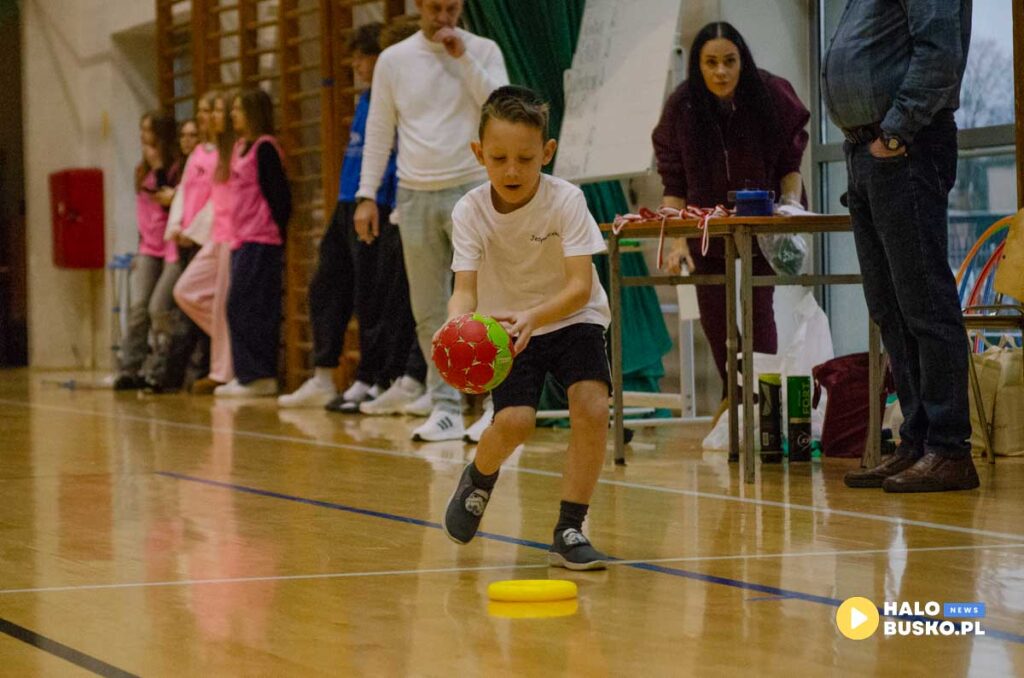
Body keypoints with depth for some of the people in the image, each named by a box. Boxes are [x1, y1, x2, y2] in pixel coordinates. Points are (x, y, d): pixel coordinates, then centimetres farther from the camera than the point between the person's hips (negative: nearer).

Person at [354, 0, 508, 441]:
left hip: (472, 189, -3)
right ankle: (445, 408, 9)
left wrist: (463, 58, -13)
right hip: (416, 195, 3)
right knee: (429, 312, 4)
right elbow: (378, 133, 8)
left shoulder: (483, 51, 3)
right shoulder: (394, 60, 7)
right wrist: (366, 195, 3)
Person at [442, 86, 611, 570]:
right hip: (506, 325, 0)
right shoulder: (470, 212, -17)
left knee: (592, 407, -24)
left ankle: (569, 531, -11)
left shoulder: (565, 200, -21)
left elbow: (580, 285, -28)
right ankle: (480, 477, 16)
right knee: (514, 422, -21)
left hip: (571, 317, 0)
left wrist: (534, 316, -46)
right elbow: (465, 288, -24)